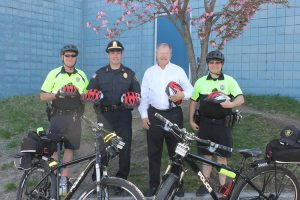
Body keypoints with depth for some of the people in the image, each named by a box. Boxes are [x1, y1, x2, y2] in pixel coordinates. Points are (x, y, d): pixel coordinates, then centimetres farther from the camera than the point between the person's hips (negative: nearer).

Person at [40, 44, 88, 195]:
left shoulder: (81, 75, 10)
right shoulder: (54, 74, 1)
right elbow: (43, 96, 1)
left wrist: (78, 95, -10)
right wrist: (58, 94, -16)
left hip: (74, 117, 2)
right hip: (58, 115, -2)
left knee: (69, 147, 5)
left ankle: (64, 178, 13)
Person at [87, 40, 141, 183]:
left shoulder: (129, 73, 12)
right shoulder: (99, 73, 12)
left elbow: (138, 92, 11)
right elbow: (89, 91, 11)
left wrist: (133, 99, -10)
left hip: (124, 114, 1)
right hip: (105, 114, 0)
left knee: (125, 146, 0)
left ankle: (122, 179, 11)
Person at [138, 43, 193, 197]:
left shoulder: (178, 70, 5)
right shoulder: (149, 72, 9)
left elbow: (190, 89, 4)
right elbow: (144, 95, 8)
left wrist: (183, 95, -19)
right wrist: (144, 116, 2)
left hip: (174, 114, -1)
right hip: (154, 114, 1)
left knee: (176, 150, 4)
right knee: (154, 152, 6)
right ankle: (153, 184, 16)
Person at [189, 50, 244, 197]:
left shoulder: (229, 81, -1)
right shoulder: (200, 82, 5)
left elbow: (241, 98, -9)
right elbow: (193, 101, 13)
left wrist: (231, 104, -29)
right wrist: (191, 120, 8)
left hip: (223, 124, -2)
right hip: (205, 123, 2)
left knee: (222, 156, 4)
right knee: (206, 155, 8)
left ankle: (222, 186, 16)